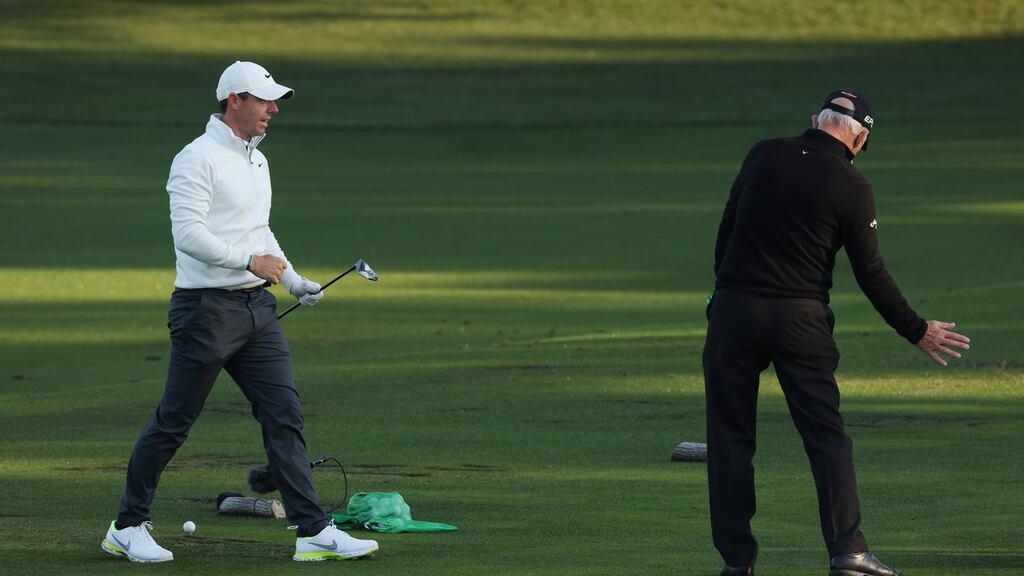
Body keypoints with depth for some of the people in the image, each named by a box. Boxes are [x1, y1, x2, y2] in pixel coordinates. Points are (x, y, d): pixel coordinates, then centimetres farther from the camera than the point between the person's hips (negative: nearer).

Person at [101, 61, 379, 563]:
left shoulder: (257, 160, 16)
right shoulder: (198, 159, -13)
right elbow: (188, 233, -23)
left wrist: (292, 280, 16)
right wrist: (251, 261, -22)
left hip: (257, 306, 8)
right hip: (206, 309, -8)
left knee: (284, 416, 0)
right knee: (173, 422, 0)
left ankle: (314, 531, -2)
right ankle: (127, 526, 13)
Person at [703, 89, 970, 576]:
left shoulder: (764, 155, 5)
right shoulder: (851, 187, -3)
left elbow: (726, 229, 11)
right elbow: (870, 274, -3)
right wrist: (916, 332, 6)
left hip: (733, 310, 2)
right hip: (800, 317, -2)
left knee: (730, 434, 7)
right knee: (825, 432, 2)